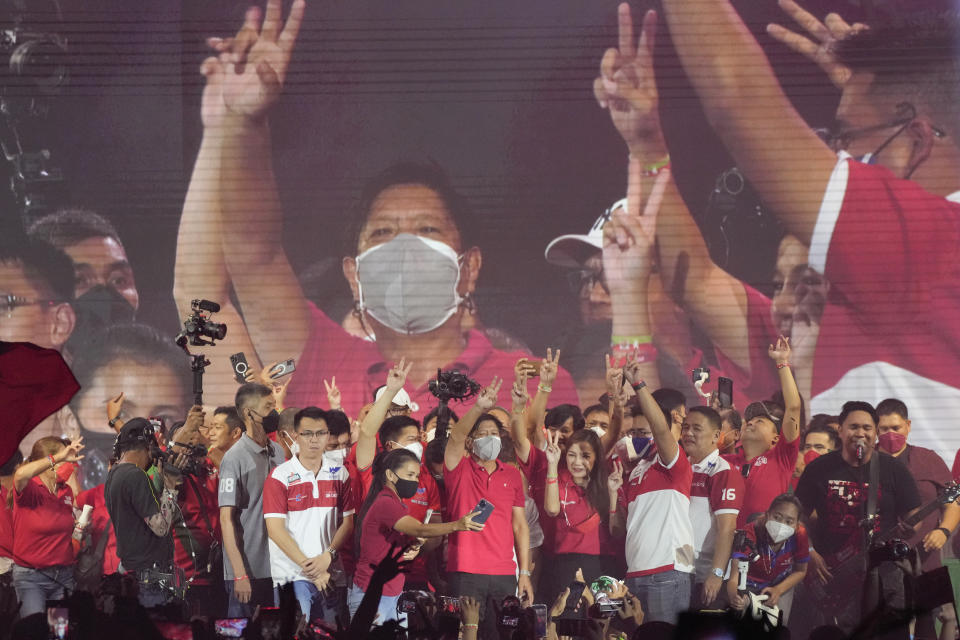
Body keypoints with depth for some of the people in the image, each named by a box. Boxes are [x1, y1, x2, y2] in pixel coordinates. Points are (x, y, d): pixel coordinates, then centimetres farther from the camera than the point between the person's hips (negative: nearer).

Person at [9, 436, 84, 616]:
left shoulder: (66, 490, 9)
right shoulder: (29, 489, -11)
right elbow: (21, 475, -36)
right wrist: (58, 457, -33)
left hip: (64, 574, 5)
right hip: (31, 577, -5)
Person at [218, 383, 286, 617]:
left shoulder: (277, 451, 9)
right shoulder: (235, 458, -11)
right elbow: (226, 519, -13)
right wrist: (240, 574, -18)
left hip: (277, 566, 6)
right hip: (248, 570, -6)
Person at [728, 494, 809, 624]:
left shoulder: (799, 535, -26)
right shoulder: (750, 535, -36)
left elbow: (800, 571, -6)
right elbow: (734, 579, -42)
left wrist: (778, 590, -23)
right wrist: (734, 597, -66)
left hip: (781, 583, 2)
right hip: (749, 585, -2)